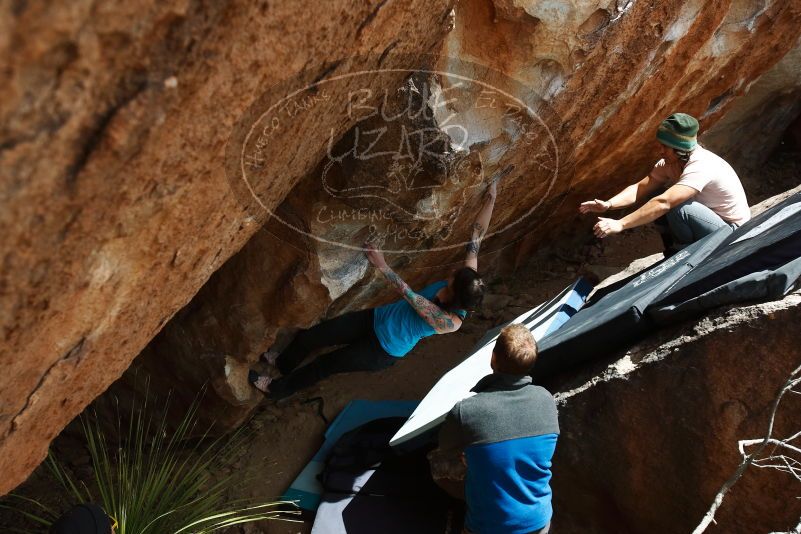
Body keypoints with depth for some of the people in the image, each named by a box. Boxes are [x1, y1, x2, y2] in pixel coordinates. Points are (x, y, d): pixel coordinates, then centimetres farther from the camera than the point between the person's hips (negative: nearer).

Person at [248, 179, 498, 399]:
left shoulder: (451, 322, -33)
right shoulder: (465, 280, -18)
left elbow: (409, 294, -35)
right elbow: (476, 237, -16)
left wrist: (382, 266, -38)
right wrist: (490, 199, -17)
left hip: (384, 351, -6)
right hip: (376, 318, 6)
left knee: (325, 364, 8)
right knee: (308, 336, 7)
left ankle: (280, 388, 36)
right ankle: (283, 362, 39)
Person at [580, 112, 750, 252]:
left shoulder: (700, 167, -31)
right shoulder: (670, 162, -6)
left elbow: (664, 203, -42)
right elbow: (641, 187, -10)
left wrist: (620, 224, -45)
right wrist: (608, 204, -27)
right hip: (708, 221, 8)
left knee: (678, 207, -32)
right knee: (654, 195, -5)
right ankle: (674, 254, 7)